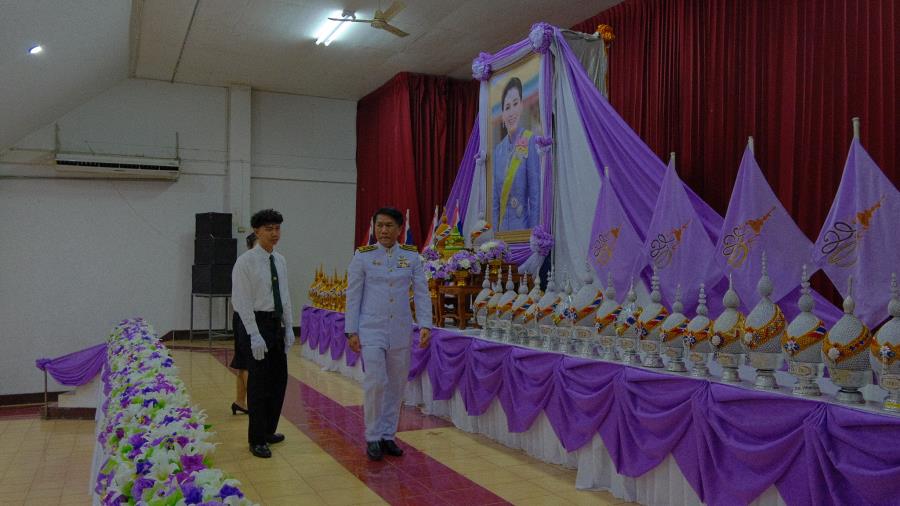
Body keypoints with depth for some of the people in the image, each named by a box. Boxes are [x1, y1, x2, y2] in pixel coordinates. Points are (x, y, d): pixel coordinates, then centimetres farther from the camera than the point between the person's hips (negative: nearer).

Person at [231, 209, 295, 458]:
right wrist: (254, 335, -18)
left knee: (279, 379, 14)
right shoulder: (246, 262, -11)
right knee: (259, 382, -2)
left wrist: (289, 328, 9)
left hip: (277, 323, 7)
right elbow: (242, 301, -14)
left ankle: (268, 430, 31)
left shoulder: (280, 261, 9)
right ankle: (257, 440, 11)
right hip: (256, 322, -7)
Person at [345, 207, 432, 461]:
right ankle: (373, 438, 8)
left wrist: (425, 325, -7)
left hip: (401, 331, 3)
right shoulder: (362, 256, -2)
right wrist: (351, 331, -3)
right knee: (375, 382, -9)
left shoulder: (411, 256, 3)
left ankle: (388, 436, 23)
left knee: (396, 385, 9)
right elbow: (353, 295, -1)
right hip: (371, 330, -3)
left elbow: (421, 293, 3)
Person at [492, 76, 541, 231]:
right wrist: (495, 231, 8)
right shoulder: (498, 150, 9)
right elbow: (495, 200, 12)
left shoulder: (530, 142, -9)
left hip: (522, 227, -5)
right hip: (501, 229, 5)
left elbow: (535, 197, -11)